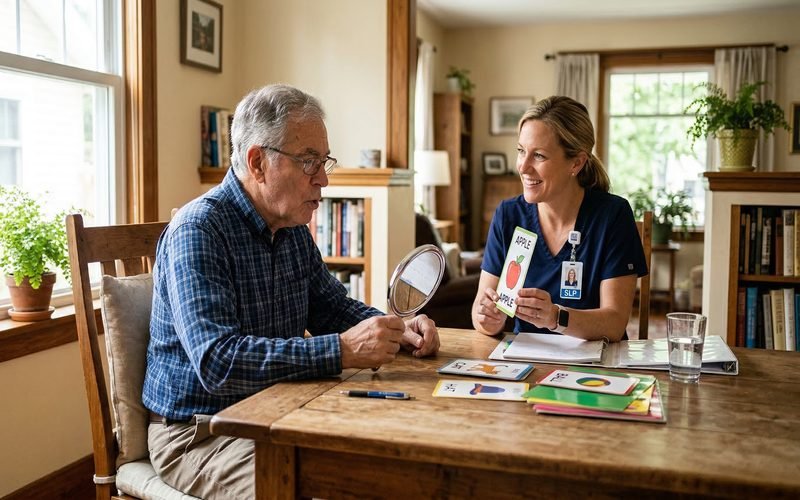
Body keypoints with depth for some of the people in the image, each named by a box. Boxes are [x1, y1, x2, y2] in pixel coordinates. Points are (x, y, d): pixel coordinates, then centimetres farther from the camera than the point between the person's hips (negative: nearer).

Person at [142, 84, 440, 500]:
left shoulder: (293, 228, 7)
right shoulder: (197, 231, -20)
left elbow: (332, 306, 17)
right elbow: (217, 362, -29)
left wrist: (396, 331, -2)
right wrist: (341, 351, -34)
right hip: (199, 431, -7)